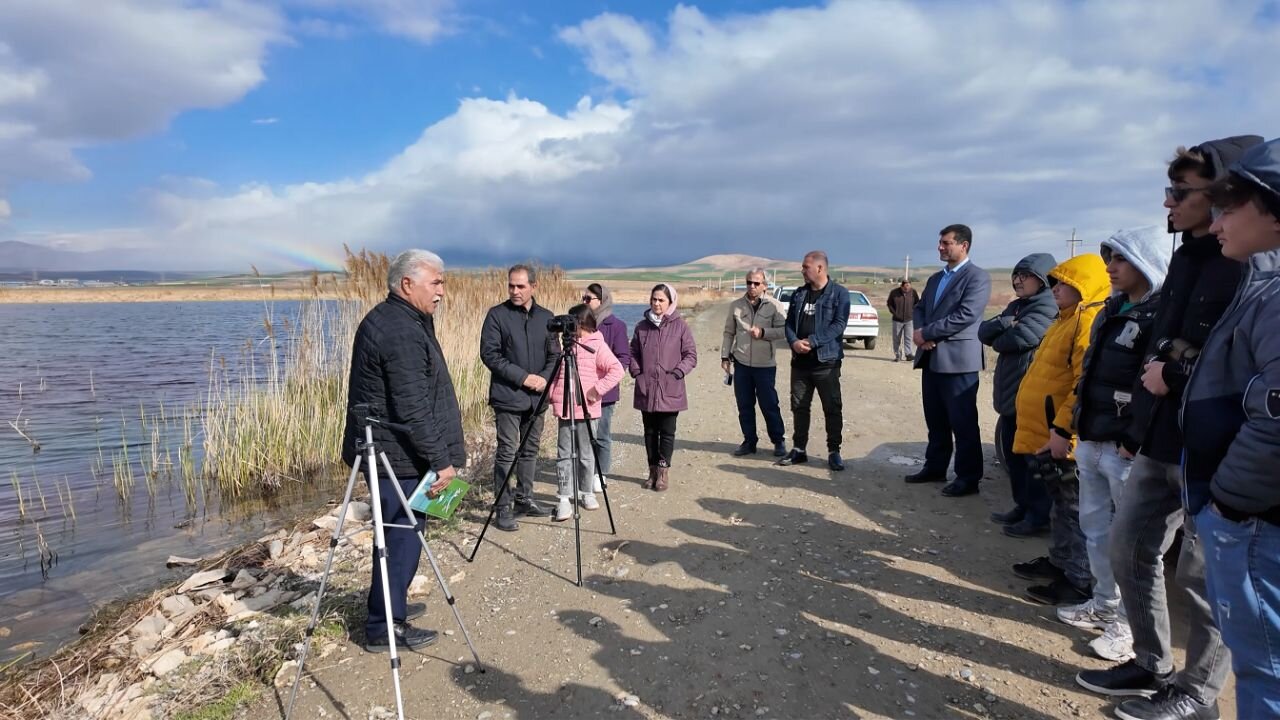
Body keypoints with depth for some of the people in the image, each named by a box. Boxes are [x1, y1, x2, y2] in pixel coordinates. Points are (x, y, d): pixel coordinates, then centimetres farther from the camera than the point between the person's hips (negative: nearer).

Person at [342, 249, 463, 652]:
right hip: (400, 455, -11)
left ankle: (390, 605, 36)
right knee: (403, 536, 0)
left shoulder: (386, 319, 14)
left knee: (398, 532, 21)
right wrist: (441, 460, -18)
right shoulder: (402, 332, -20)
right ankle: (385, 626, 13)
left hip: (382, 449, 11)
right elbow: (413, 410, -23)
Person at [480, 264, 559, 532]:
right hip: (508, 396, -4)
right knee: (507, 452, -5)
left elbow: (554, 354, 11)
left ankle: (525, 499, 25)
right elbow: (489, 354, -10)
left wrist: (545, 378, -8)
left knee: (530, 450, 12)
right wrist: (523, 377, -16)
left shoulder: (546, 317, 8)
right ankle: (504, 508, 2)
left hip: (536, 397, 5)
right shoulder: (497, 315, -5)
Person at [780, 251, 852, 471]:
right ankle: (798, 449, 21)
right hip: (800, 361, 5)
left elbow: (839, 324, -14)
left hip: (827, 361, -5)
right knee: (799, 407, 10)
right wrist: (794, 341, -11)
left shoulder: (839, 293, -5)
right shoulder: (798, 294, 11)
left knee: (832, 408, 2)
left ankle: (834, 452, 13)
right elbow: (789, 322, 9)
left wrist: (812, 341, -20)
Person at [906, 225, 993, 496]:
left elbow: (965, 315, -19)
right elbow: (920, 308, 17)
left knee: (963, 422, -1)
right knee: (935, 420, 15)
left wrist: (926, 333, -15)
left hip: (958, 359, -8)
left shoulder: (978, 277, -8)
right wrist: (920, 332, -5)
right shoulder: (935, 278, 18)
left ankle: (968, 477, 8)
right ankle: (935, 467, 26)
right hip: (932, 358, 8)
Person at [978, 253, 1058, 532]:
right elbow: (983, 331, 5)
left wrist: (997, 339, -3)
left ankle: (1038, 514, 12)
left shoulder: (1048, 306, -11)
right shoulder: (1016, 306, 16)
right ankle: (1023, 506, 27)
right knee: (1012, 453, 14)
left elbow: (1020, 338, -24)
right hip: (1010, 393, 8)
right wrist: (1004, 323, -14)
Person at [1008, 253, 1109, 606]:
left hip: (1064, 435, -10)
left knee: (1073, 508, -1)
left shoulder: (1090, 319, -17)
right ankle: (1059, 562, 31)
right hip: (1047, 430, 10)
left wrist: (1062, 428, -25)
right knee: (1061, 503, 19)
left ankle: (1078, 582, 8)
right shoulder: (1068, 319, 17)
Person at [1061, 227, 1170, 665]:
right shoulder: (1112, 310, 15)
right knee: (1095, 528, 17)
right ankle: (1105, 604, 32)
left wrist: (1133, 444, -20)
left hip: (1126, 449, -8)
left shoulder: (1163, 316, -13)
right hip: (1092, 442, 9)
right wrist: (1080, 430, 16)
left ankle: (1130, 624, 15)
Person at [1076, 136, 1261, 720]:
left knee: (1203, 574, 6)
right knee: (1129, 547, 14)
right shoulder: (1187, 256, 12)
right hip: (1161, 441, 8)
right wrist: (1156, 371, 2)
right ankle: (1151, 665, 31)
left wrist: (1177, 373, -16)